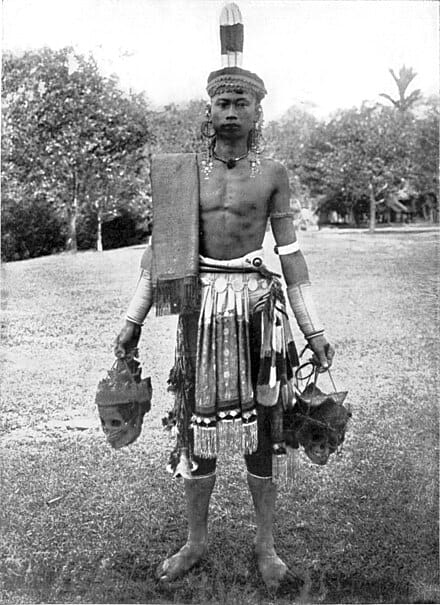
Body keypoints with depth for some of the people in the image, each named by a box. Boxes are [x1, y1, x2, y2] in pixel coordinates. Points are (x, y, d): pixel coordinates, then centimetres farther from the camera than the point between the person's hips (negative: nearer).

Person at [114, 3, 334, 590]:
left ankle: (266, 542, 25)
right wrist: (134, 319, 4)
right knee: (197, 422, 8)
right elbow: (160, 248, 7)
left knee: (262, 423, 6)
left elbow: (291, 253, 3)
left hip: (257, 303, -1)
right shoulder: (183, 169, 5)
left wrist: (314, 330, 1)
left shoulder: (272, 173, 2)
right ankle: (197, 540, 27)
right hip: (200, 305, 1)